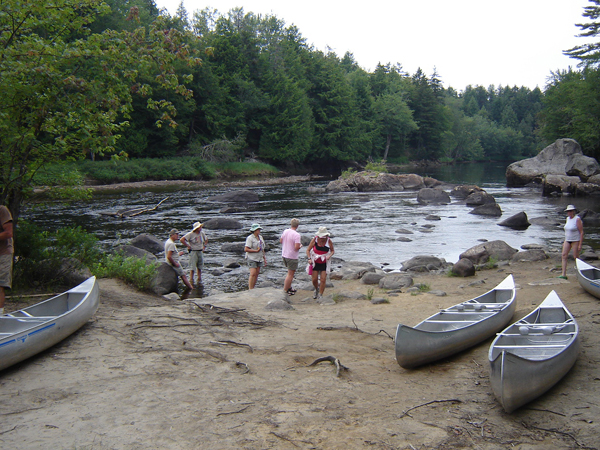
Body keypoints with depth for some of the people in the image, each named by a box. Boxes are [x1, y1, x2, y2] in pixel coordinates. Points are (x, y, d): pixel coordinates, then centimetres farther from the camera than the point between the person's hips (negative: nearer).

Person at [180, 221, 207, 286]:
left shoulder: (202, 233, 6)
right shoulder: (190, 234, -11)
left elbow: (206, 240, 25)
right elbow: (181, 240, -13)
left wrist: (204, 246, 13)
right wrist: (188, 246, -11)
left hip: (200, 252, 5)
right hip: (193, 252, -5)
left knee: (200, 267, 10)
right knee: (192, 267, -6)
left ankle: (199, 280, 17)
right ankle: (191, 281, -2)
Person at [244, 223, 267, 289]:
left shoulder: (260, 237, 13)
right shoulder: (250, 238, -10)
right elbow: (246, 249, -16)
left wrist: (264, 258, 17)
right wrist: (256, 251, -17)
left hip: (259, 258, 7)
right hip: (252, 258, -7)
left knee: (256, 274, 6)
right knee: (253, 274, -14)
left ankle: (253, 288, 12)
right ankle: (250, 290, -13)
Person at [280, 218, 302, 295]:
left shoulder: (285, 231, 0)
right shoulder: (297, 235, -21)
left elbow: (281, 240, 13)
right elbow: (296, 247, -26)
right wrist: (300, 246, -5)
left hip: (284, 255, 8)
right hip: (292, 257, -8)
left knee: (290, 272, 22)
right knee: (290, 274, 4)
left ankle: (289, 288, 30)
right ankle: (285, 290, 8)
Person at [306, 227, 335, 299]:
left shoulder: (329, 241, -11)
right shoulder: (315, 239, -13)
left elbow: (332, 251, 4)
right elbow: (308, 250, -6)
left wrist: (329, 256, -17)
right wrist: (309, 259, -22)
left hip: (324, 263, 0)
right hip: (315, 263, 0)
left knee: (323, 280, -6)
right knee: (314, 279, 1)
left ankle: (320, 295, 7)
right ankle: (316, 289, 34)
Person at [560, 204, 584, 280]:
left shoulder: (577, 219, -13)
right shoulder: (568, 218, 10)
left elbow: (581, 232, -13)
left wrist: (580, 244, -16)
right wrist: (564, 241, 17)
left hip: (576, 240, -7)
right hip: (567, 240, 7)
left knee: (576, 257, -1)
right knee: (564, 255, -4)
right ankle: (563, 274, -6)